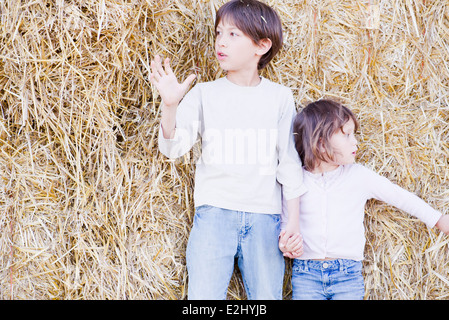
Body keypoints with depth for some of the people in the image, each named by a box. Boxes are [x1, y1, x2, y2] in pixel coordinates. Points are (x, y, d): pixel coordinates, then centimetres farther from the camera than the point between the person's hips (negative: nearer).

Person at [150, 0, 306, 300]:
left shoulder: (280, 97, 4)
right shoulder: (204, 93, 3)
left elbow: (289, 159, 7)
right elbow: (173, 147, -6)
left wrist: (295, 219, 4)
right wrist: (170, 105, -23)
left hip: (264, 216, 1)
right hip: (214, 211, 0)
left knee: (267, 295, 7)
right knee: (204, 295, -1)